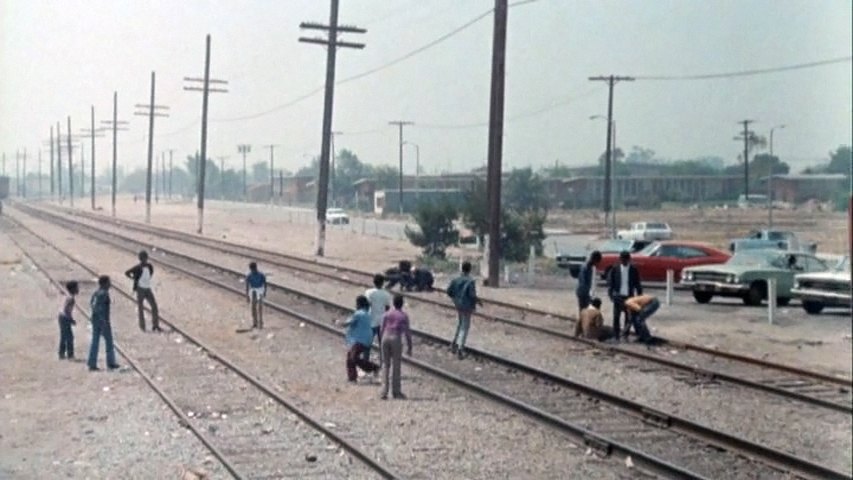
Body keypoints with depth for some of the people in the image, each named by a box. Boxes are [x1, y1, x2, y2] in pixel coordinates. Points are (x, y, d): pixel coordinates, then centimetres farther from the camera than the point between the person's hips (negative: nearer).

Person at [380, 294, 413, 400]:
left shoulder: (387, 314, 12)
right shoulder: (404, 316, 3)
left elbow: (382, 329, 11)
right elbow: (407, 332, 0)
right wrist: (409, 347, 4)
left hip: (386, 338, 3)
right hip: (396, 339, -3)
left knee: (385, 365, 7)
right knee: (396, 366, 3)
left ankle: (384, 392, -1)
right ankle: (396, 392, 5)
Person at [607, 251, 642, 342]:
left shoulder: (634, 270, 1)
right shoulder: (615, 269, 0)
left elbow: (637, 284, 4)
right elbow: (610, 282, 1)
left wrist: (640, 296, 2)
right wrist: (610, 294, -9)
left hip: (629, 296, 1)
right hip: (618, 296, -1)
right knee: (616, 317, -1)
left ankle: (626, 335, 15)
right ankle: (616, 336, 4)